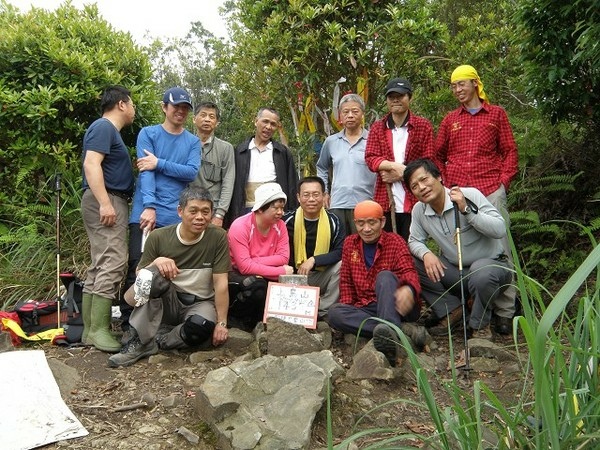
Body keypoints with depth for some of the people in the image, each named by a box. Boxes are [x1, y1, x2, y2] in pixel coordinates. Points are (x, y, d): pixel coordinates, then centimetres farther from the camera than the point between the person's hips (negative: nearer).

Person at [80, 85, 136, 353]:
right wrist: (105, 202, -27)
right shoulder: (104, 127, -7)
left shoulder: (110, 130, 23)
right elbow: (91, 164, -20)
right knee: (112, 263, -16)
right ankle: (99, 329, -16)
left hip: (112, 201, 11)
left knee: (99, 266, 7)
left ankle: (90, 328, 9)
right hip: (106, 201, -11)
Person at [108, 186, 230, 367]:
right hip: (167, 302, 1)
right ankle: (139, 342, -18)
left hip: (200, 303, -1)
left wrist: (222, 323, -14)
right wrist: (156, 261, -22)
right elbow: (140, 275, -1)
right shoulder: (158, 237, -7)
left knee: (202, 326, -37)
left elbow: (221, 284, -12)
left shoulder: (218, 237, -12)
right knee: (151, 275, -30)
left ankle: (155, 341, -9)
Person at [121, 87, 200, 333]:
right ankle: (128, 324, 5)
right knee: (137, 268, -4)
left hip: (177, 217, 3)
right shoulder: (148, 134, 5)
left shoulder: (193, 142, 14)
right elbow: (145, 172, -8)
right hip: (147, 213, -2)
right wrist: (149, 206, -20)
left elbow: (192, 172, -3)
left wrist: (160, 164, -11)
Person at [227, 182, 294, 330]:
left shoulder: (280, 225, -3)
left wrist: (255, 261, -24)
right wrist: (281, 271, -27)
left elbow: (283, 258, -12)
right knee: (258, 285, -34)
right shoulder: (240, 226, -20)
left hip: (261, 274, 5)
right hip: (236, 274, -5)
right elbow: (244, 267, -27)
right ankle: (234, 315, -5)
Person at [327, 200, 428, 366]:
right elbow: (346, 281, 12)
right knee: (334, 312, -25)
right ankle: (404, 330, -33)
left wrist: (409, 289, -42)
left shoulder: (395, 242, 0)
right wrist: (348, 311, -5)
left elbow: (409, 271, -17)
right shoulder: (349, 243, 10)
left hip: (397, 307, -3)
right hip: (366, 309, 4)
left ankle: (389, 331, -52)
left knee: (385, 276, -30)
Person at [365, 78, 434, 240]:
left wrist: (399, 174, -11)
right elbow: (370, 158, 0)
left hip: (414, 201, -2)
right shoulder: (377, 128, 11)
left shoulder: (423, 126, 4)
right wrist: (397, 167, -16)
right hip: (385, 201, 2)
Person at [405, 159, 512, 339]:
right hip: (454, 269, 5)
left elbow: (500, 230, -24)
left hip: (490, 264, -4)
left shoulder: (470, 195, -18)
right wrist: (426, 253, -18)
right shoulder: (419, 210, -3)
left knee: (481, 273, -39)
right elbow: (414, 241, 5)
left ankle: (479, 325, -8)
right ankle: (451, 311, 1)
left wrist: (466, 210, -33)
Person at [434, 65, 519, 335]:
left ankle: (505, 312, 3)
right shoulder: (450, 120, 16)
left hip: (491, 191, -2)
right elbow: (437, 156, 19)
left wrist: (503, 182, -3)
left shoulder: (496, 114, 11)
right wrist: (444, 184, 6)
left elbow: (510, 152, 8)